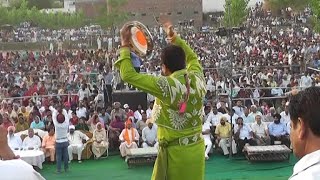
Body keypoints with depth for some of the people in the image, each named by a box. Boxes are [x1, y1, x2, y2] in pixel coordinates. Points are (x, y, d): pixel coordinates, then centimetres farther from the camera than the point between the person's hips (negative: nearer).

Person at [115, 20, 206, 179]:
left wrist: (125, 45, -4)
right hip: (196, 148, 6)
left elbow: (128, 75, -15)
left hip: (175, 152, -6)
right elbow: (192, 57, 20)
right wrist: (174, 38, 27)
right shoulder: (198, 78, -3)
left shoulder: (166, 85, -20)